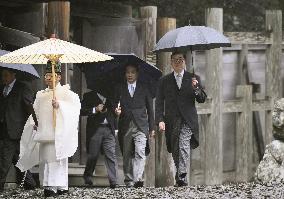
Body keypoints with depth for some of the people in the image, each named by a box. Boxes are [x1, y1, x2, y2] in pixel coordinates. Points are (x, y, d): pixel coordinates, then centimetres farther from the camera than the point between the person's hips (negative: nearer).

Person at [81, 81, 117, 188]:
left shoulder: (110, 97, 20)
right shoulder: (89, 96, 10)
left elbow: (113, 113, 23)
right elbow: (82, 110, 1)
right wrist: (95, 110, -10)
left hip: (109, 130, 2)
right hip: (95, 129, -2)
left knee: (111, 155, -6)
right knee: (93, 155, -1)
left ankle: (113, 181, -9)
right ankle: (87, 175, 22)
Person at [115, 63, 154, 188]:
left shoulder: (144, 89, 10)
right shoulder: (120, 89, 11)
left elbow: (150, 109, 12)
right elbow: (116, 104, 14)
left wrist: (151, 128, 9)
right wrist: (117, 110, -11)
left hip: (141, 126, -2)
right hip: (125, 126, 2)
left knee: (140, 153, -17)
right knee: (127, 155, 5)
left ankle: (138, 179, -26)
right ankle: (129, 180, 12)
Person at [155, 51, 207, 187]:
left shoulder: (193, 78, 9)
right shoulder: (164, 81, 11)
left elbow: (202, 99, 5)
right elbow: (159, 103, 6)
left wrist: (196, 88, -15)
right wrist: (160, 120, -7)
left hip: (188, 120, -2)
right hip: (172, 121, 2)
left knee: (184, 147, -19)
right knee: (175, 151, 5)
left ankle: (181, 176, -26)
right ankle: (180, 175, 18)